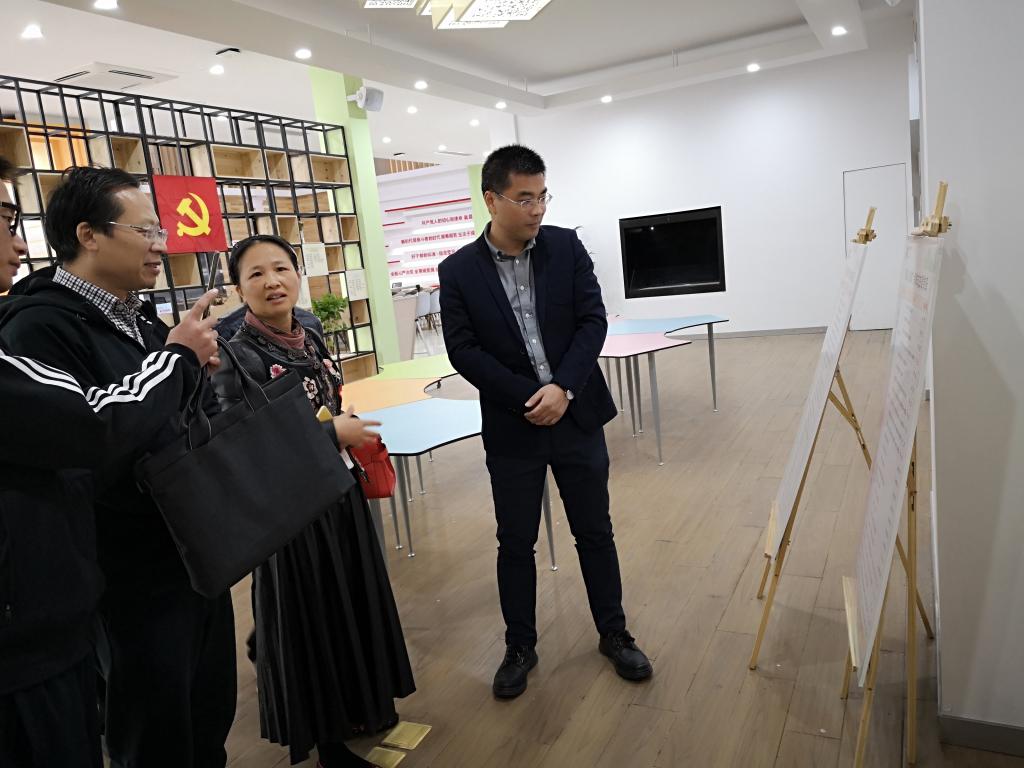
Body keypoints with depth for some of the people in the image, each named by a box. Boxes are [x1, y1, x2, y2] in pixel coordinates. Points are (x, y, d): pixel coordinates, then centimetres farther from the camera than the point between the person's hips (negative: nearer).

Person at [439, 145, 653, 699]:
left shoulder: (566, 247, -2)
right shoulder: (459, 271, -6)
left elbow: (593, 321, -5)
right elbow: (464, 351, -9)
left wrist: (563, 388, -18)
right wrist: (529, 398, -15)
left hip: (577, 415, 2)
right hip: (512, 428, -1)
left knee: (595, 532, 14)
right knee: (515, 543, 11)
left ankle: (614, 634, 35)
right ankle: (520, 648, 31)